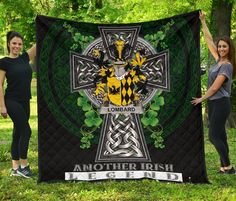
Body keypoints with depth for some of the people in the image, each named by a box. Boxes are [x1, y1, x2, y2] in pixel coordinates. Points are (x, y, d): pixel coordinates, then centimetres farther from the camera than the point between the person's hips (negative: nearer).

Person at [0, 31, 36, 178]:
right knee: (26, 130, -10)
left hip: (25, 102, 6)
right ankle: (23, 165, 2)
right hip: (12, 101, -6)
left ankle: (15, 168, 15)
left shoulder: (25, 58, 8)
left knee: (18, 133, 9)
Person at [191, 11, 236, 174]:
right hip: (214, 103, 9)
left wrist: (201, 99, -6)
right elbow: (209, 40, 17)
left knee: (214, 136, -9)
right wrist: (203, 22, 19)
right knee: (219, 135, 9)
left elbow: (215, 87, -17)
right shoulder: (219, 60, 9)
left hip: (220, 104, -9)